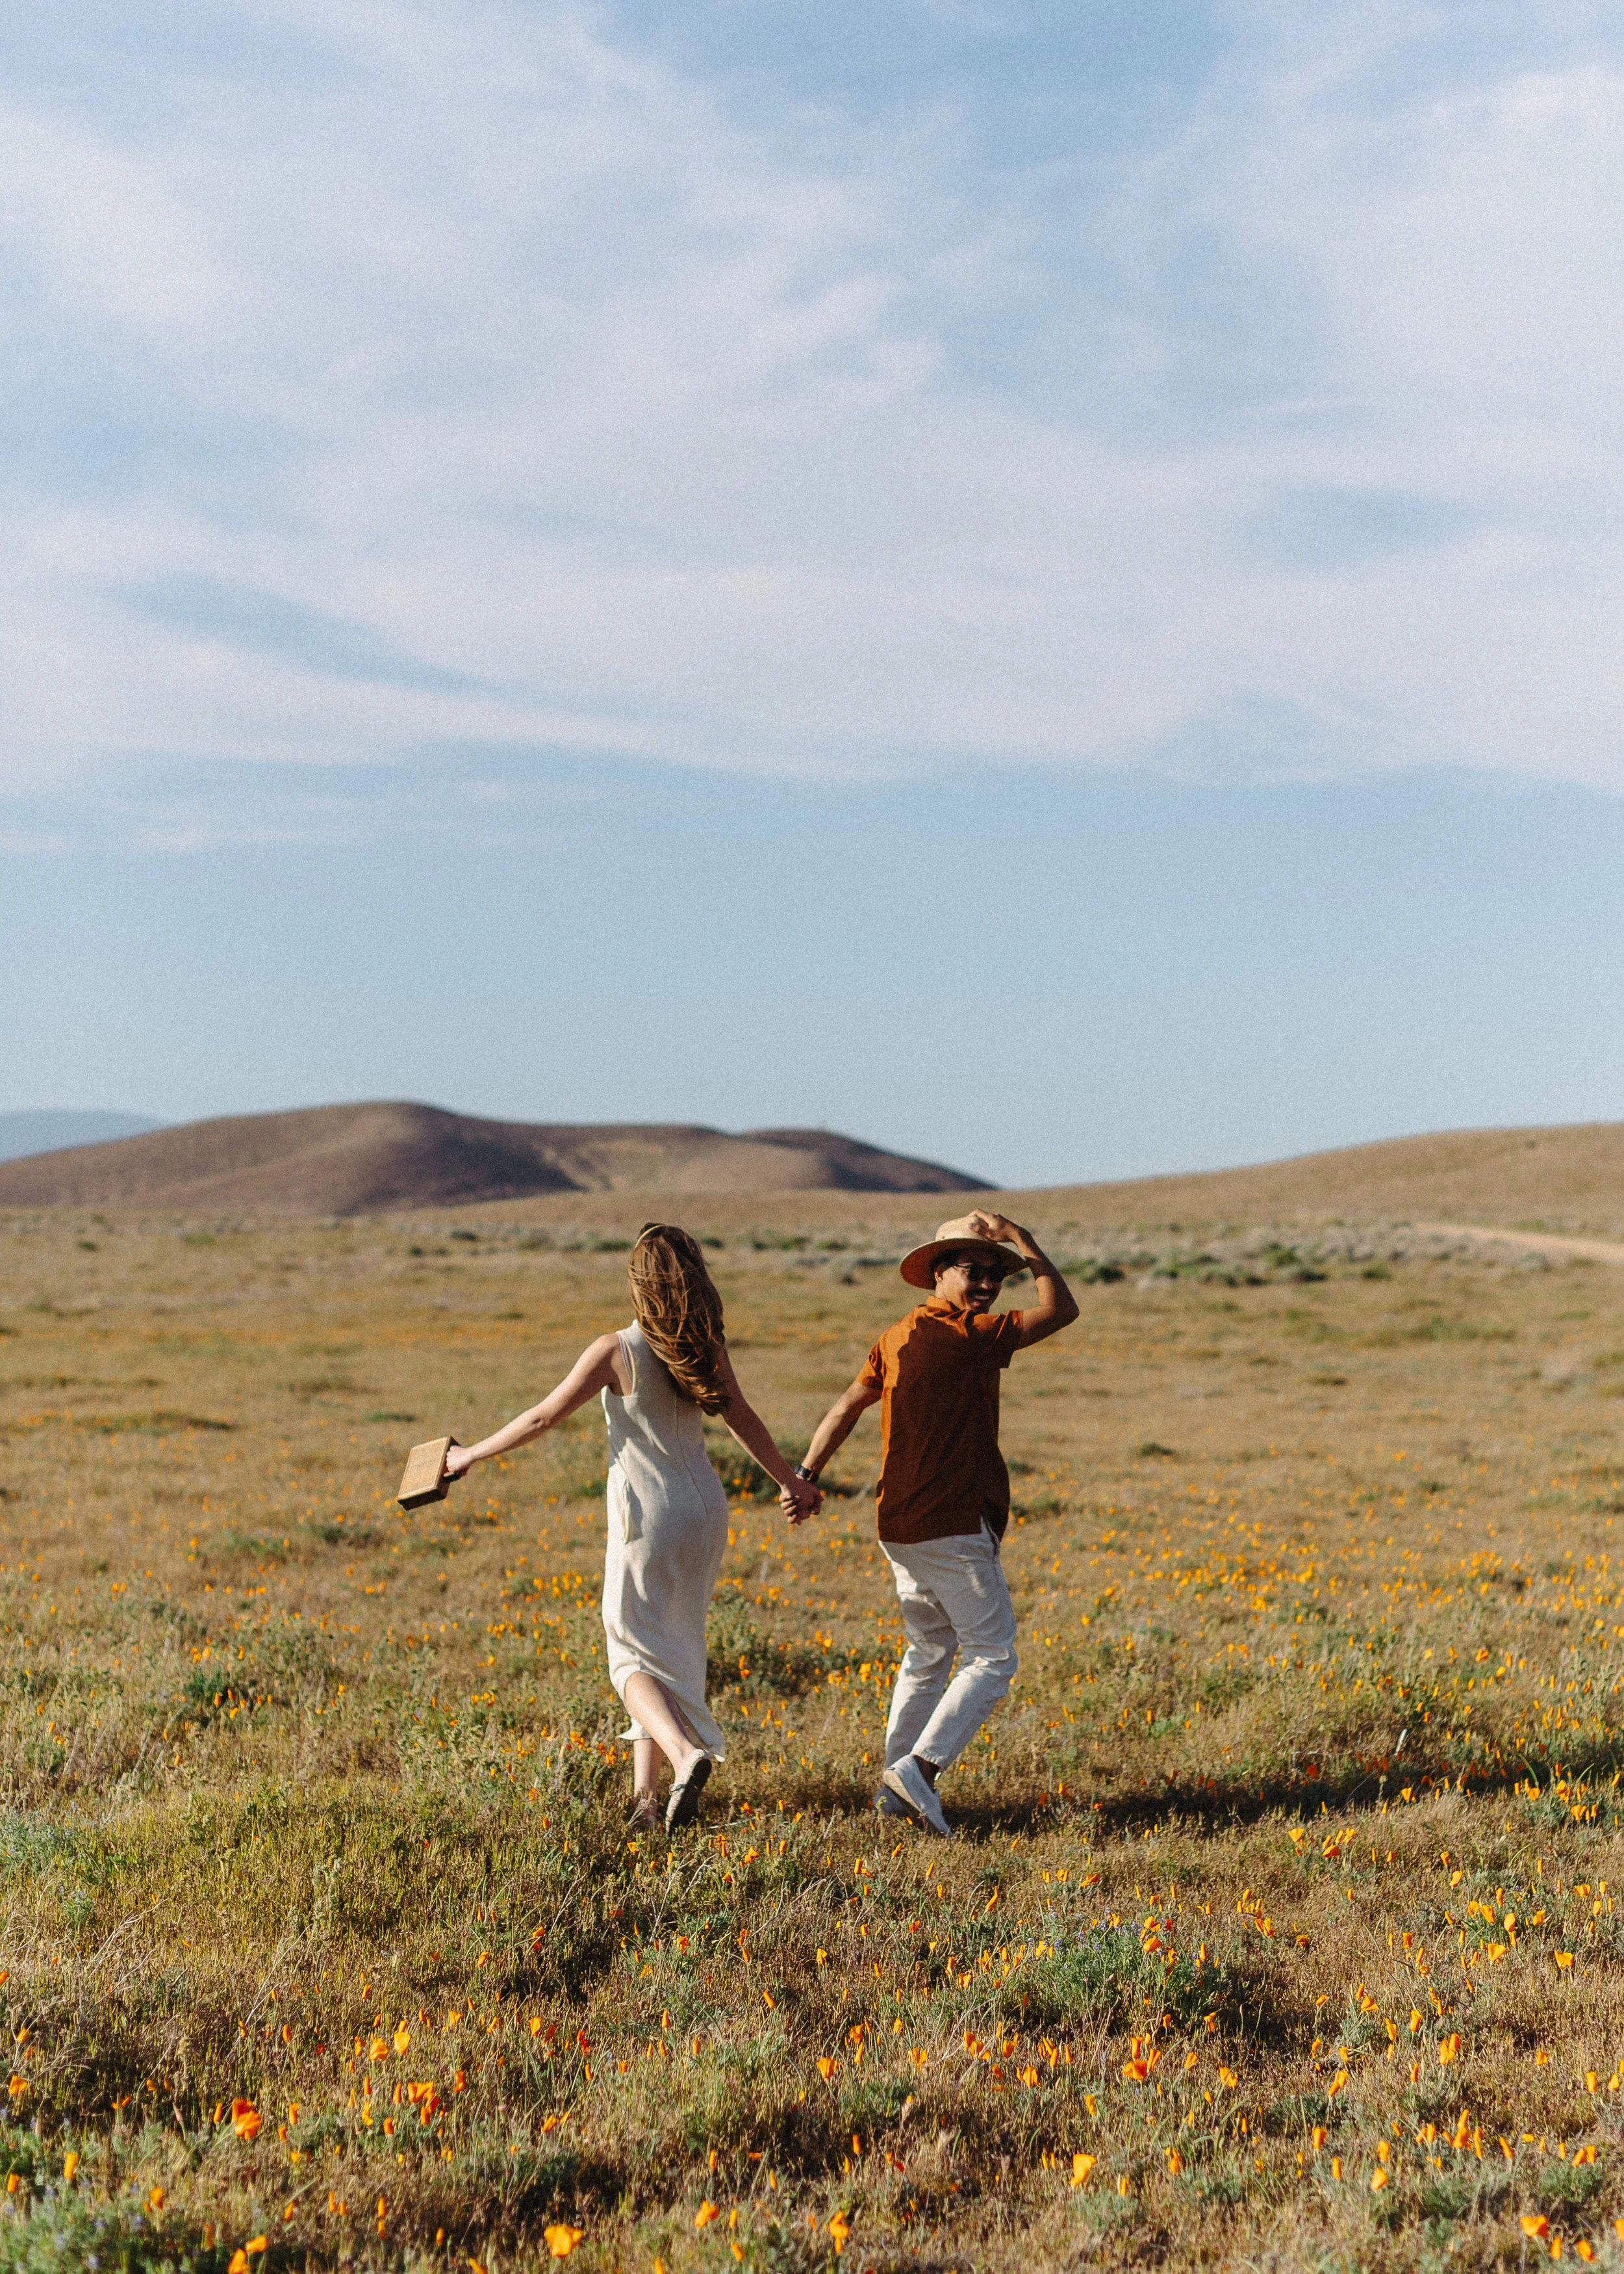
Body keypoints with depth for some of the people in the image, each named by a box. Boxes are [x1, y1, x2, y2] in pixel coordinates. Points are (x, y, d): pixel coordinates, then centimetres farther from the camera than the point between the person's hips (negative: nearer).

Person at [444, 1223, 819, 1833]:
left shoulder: (616, 1350, -14)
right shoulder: (706, 1348, 1)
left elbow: (542, 1418, -9)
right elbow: (744, 1420, 14)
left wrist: (471, 1455, 5)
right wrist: (789, 1483, 30)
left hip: (649, 1515, -5)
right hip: (705, 1510, 5)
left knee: (633, 1654, 4)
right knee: (669, 1647, 14)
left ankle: (685, 1753, -22)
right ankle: (646, 1794, 14)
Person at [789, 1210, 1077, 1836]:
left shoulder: (897, 1338, 10)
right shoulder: (969, 1337, -12)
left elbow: (848, 1406, 2)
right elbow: (1060, 1310, -7)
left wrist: (805, 1475, 0)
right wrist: (1025, 1242, -1)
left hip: (901, 1527, 9)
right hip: (954, 1530, -8)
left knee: (928, 1654, 20)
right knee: (991, 1659, 0)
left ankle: (896, 1789, 22)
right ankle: (921, 1767, -13)